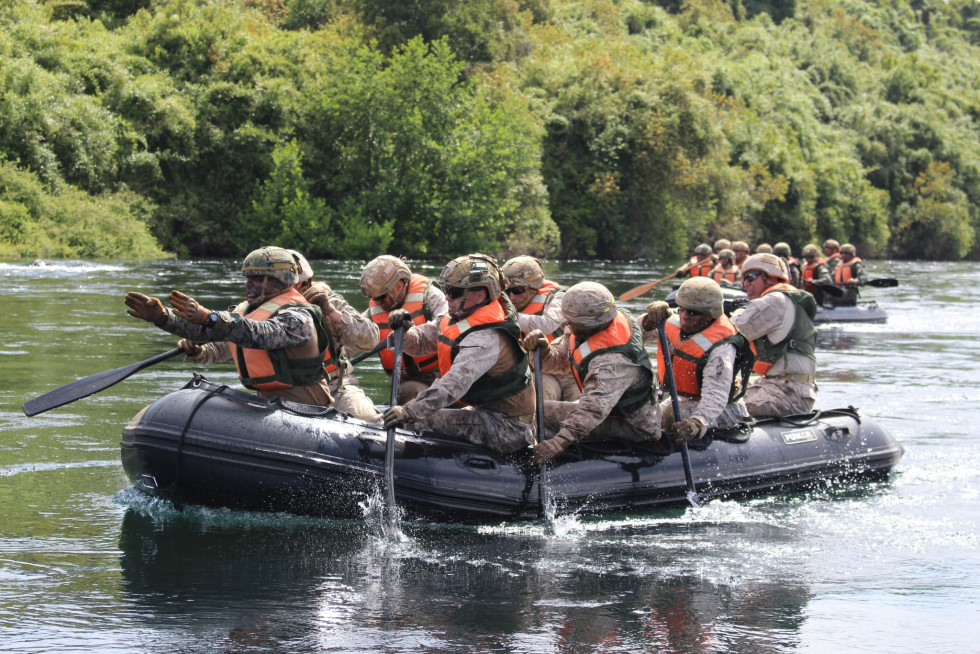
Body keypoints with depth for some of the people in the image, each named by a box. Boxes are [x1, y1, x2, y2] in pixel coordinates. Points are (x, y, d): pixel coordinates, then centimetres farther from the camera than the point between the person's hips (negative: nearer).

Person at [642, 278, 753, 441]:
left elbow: (715, 394, -37)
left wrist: (698, 423, -55)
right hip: (681, 400, 8)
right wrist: (649, 322, -27)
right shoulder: (676, 323, -5)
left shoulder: (721, 348, -28)